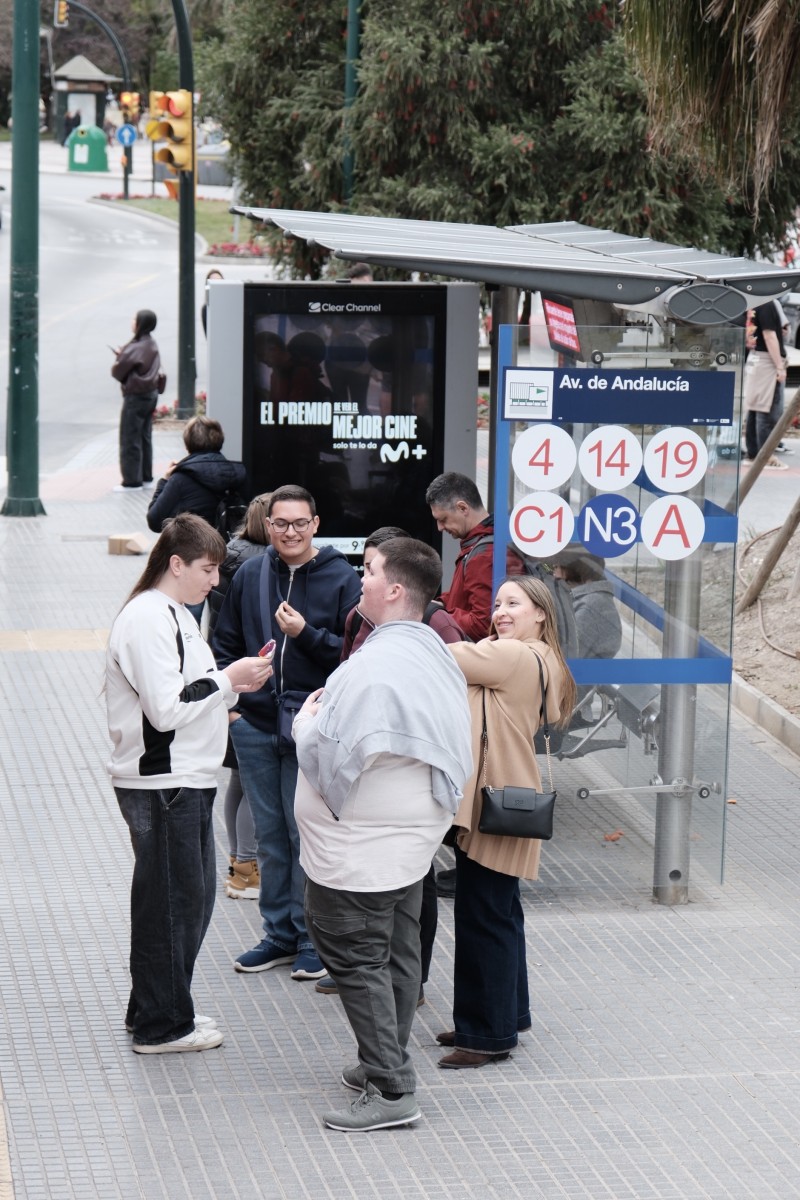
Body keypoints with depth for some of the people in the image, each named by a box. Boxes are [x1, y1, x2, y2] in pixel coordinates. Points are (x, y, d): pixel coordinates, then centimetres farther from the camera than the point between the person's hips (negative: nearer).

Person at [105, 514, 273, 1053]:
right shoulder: (147, 619, -17)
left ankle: (156, 1010, 27)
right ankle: (162, 1025, 9)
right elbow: (166, 708, -23)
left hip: (187, 781, 10)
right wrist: (229, 680, -14)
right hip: (161, 786, -10)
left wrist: (236, 683, 5)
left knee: (193, 899, 16)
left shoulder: (174, 614, 15)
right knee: (170, 902, -1)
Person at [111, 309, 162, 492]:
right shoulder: (152, 344, 6)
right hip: (151, 393, 9)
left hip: (136, 396, -9)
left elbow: (118, 371, -16)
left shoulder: (136, 348, -21)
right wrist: (123, 355, 1)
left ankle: (132, 481, 2)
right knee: (144, 437, 17)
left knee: (130, 439, -1)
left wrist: (119, 357, 5)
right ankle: (146, 477, 22)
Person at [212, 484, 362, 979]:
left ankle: (313, 939, 9)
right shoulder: (250, 576, 7)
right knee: (270, 836, 12)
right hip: (255, 723, 4)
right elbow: (225, 644, 16)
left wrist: (307, 634, -19)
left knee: (309, 836, -2)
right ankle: (279, 934, 22)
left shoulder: (343, 579, -5)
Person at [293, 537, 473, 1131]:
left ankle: (390, 1091, -5)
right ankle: (390, 1065, 28)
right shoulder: (436, 655, 8)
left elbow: (331, 755, -24)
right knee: (398, 953, 17)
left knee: (356, 959, -4)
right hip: (412, 837, 10)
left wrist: (306, 721, -3)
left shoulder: (373, 666, -24)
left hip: (358, 849, -10)